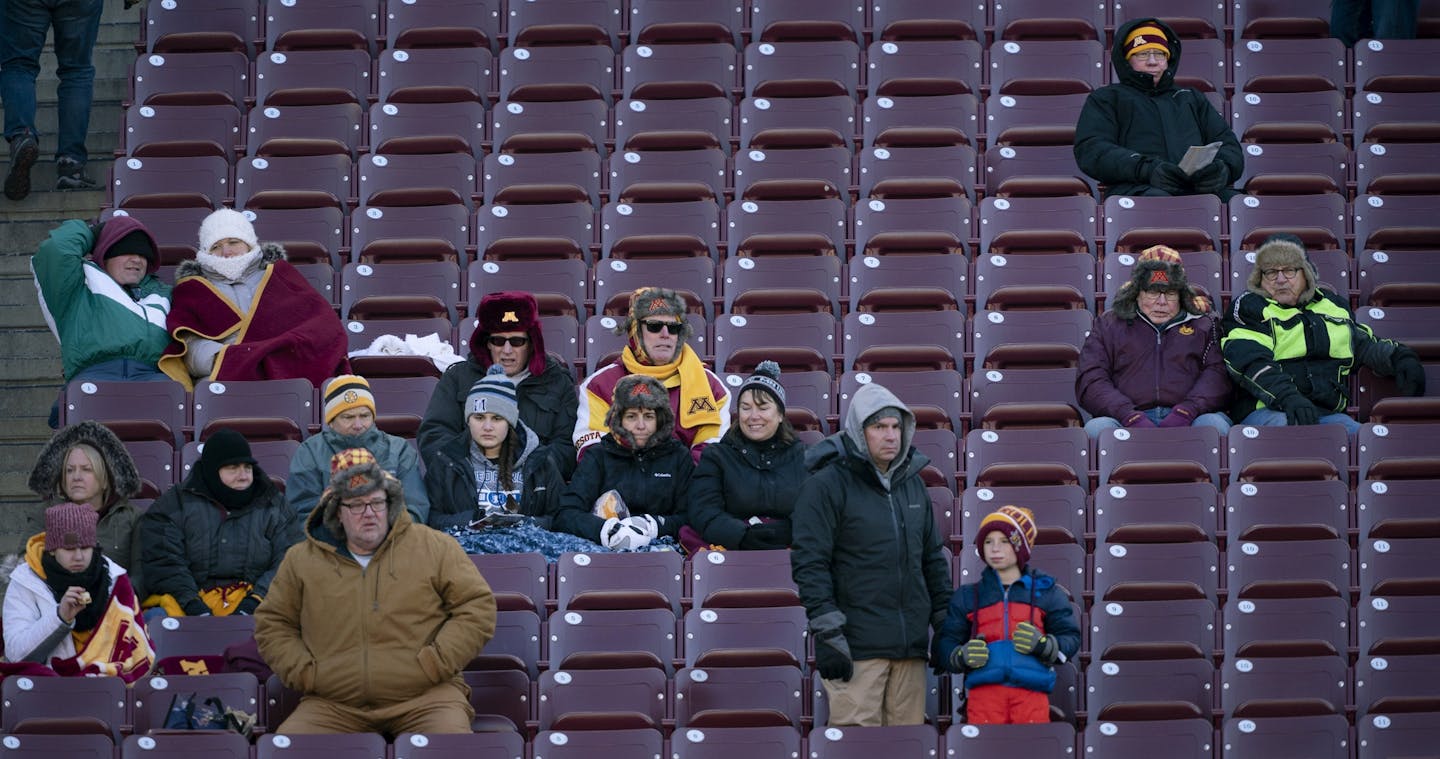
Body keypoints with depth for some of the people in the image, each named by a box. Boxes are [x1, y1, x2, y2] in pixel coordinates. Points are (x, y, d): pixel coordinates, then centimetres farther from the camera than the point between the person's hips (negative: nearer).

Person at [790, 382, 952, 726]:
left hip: (911, 646, 7)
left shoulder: (912, 484, 17)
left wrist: (945, 622, 19)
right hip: (856, 646, -7)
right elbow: (809, 564, -10)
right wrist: (828, 633, -15)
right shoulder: (826, 486, -5)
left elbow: (933, 558, 24)